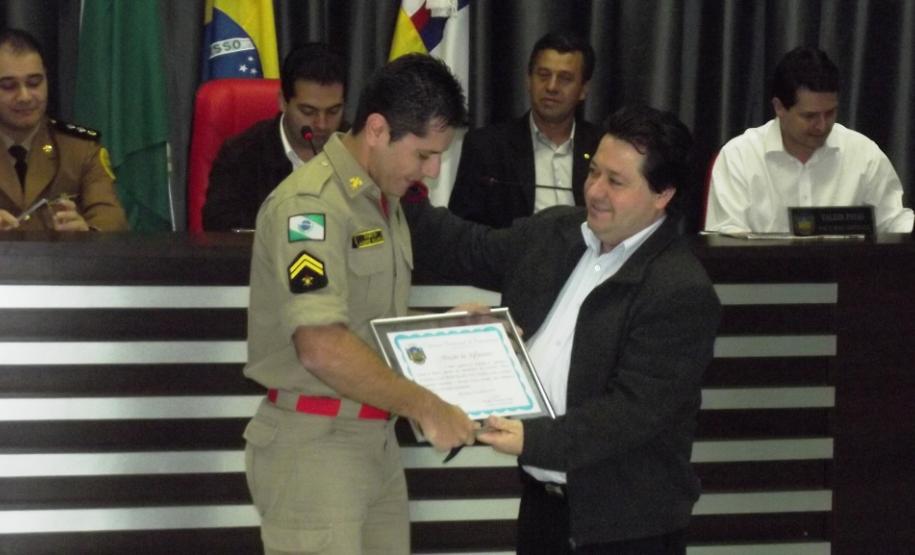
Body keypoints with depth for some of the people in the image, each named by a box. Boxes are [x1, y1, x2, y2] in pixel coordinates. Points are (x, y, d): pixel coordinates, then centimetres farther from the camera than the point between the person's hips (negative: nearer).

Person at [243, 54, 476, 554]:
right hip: (312, 446, -9)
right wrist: (424, 406, -22)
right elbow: (322, 347, -27)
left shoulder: (383, 200, 13)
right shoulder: (311, 203, -18)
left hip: (375, 441, 9)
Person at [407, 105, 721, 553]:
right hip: (542, 500, 7)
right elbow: (470, 251, 20)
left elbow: (632, 410, -22)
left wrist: (533, 440, -29)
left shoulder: (682, 293, -18)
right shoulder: (554, 232, 6)